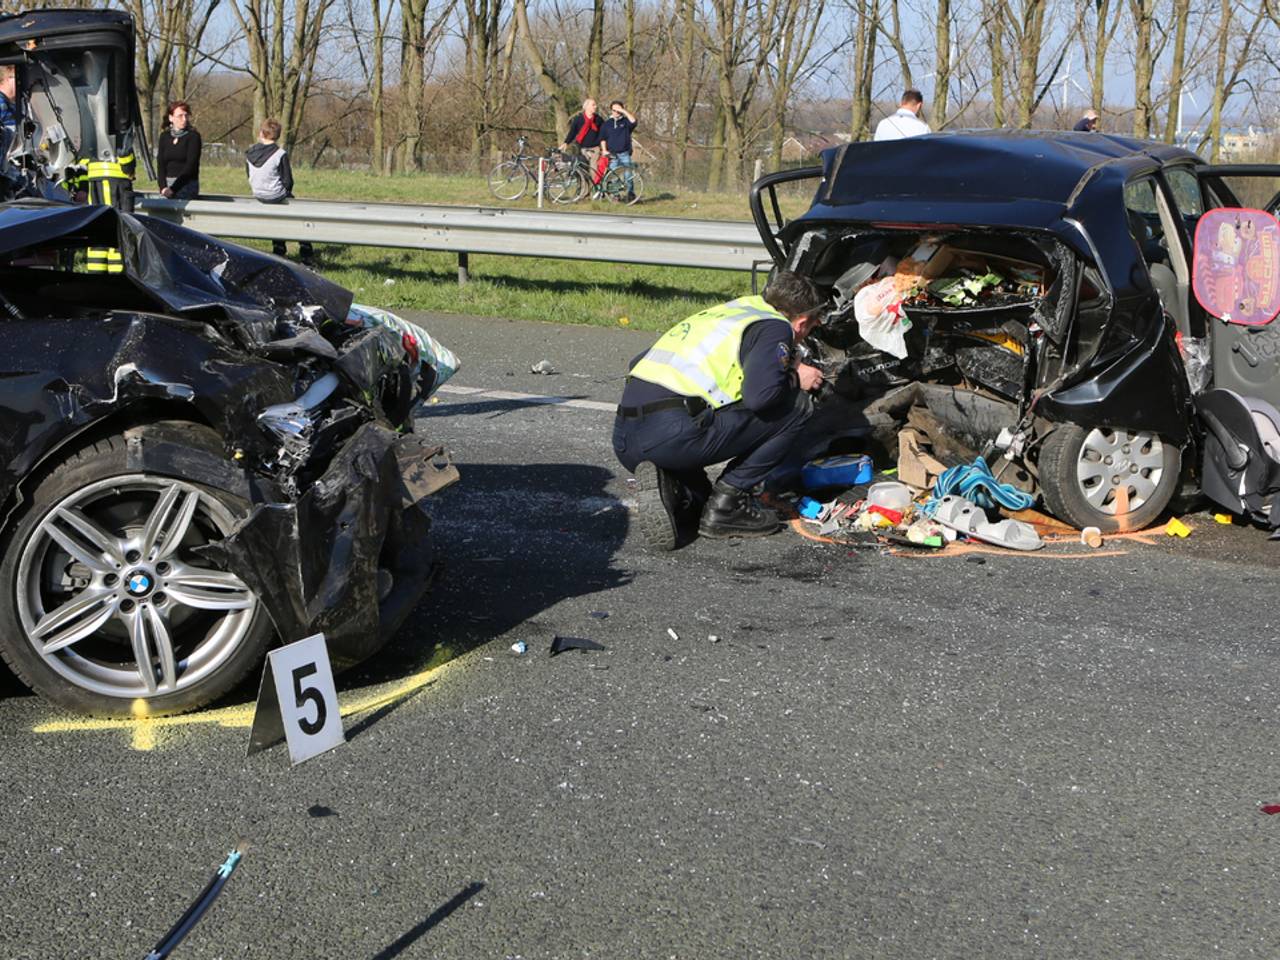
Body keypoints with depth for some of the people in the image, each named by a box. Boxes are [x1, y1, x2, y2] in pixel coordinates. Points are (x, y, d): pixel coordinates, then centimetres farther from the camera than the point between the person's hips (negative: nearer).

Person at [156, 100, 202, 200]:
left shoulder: (193, 136, -3)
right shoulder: (164, 136, 11)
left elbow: (190, 166, -10)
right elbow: (160, 163, 4)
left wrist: (173, 188, -14)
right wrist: (163, 187, -11)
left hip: (186, 185, -4)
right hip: (167, 183, 4)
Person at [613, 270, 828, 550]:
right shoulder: (776, 328, 3)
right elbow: (759, 395, -16)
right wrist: (795, 378, 7)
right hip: (672, 436, -8)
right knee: (796, 406, 5)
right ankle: (726, 503, 2)